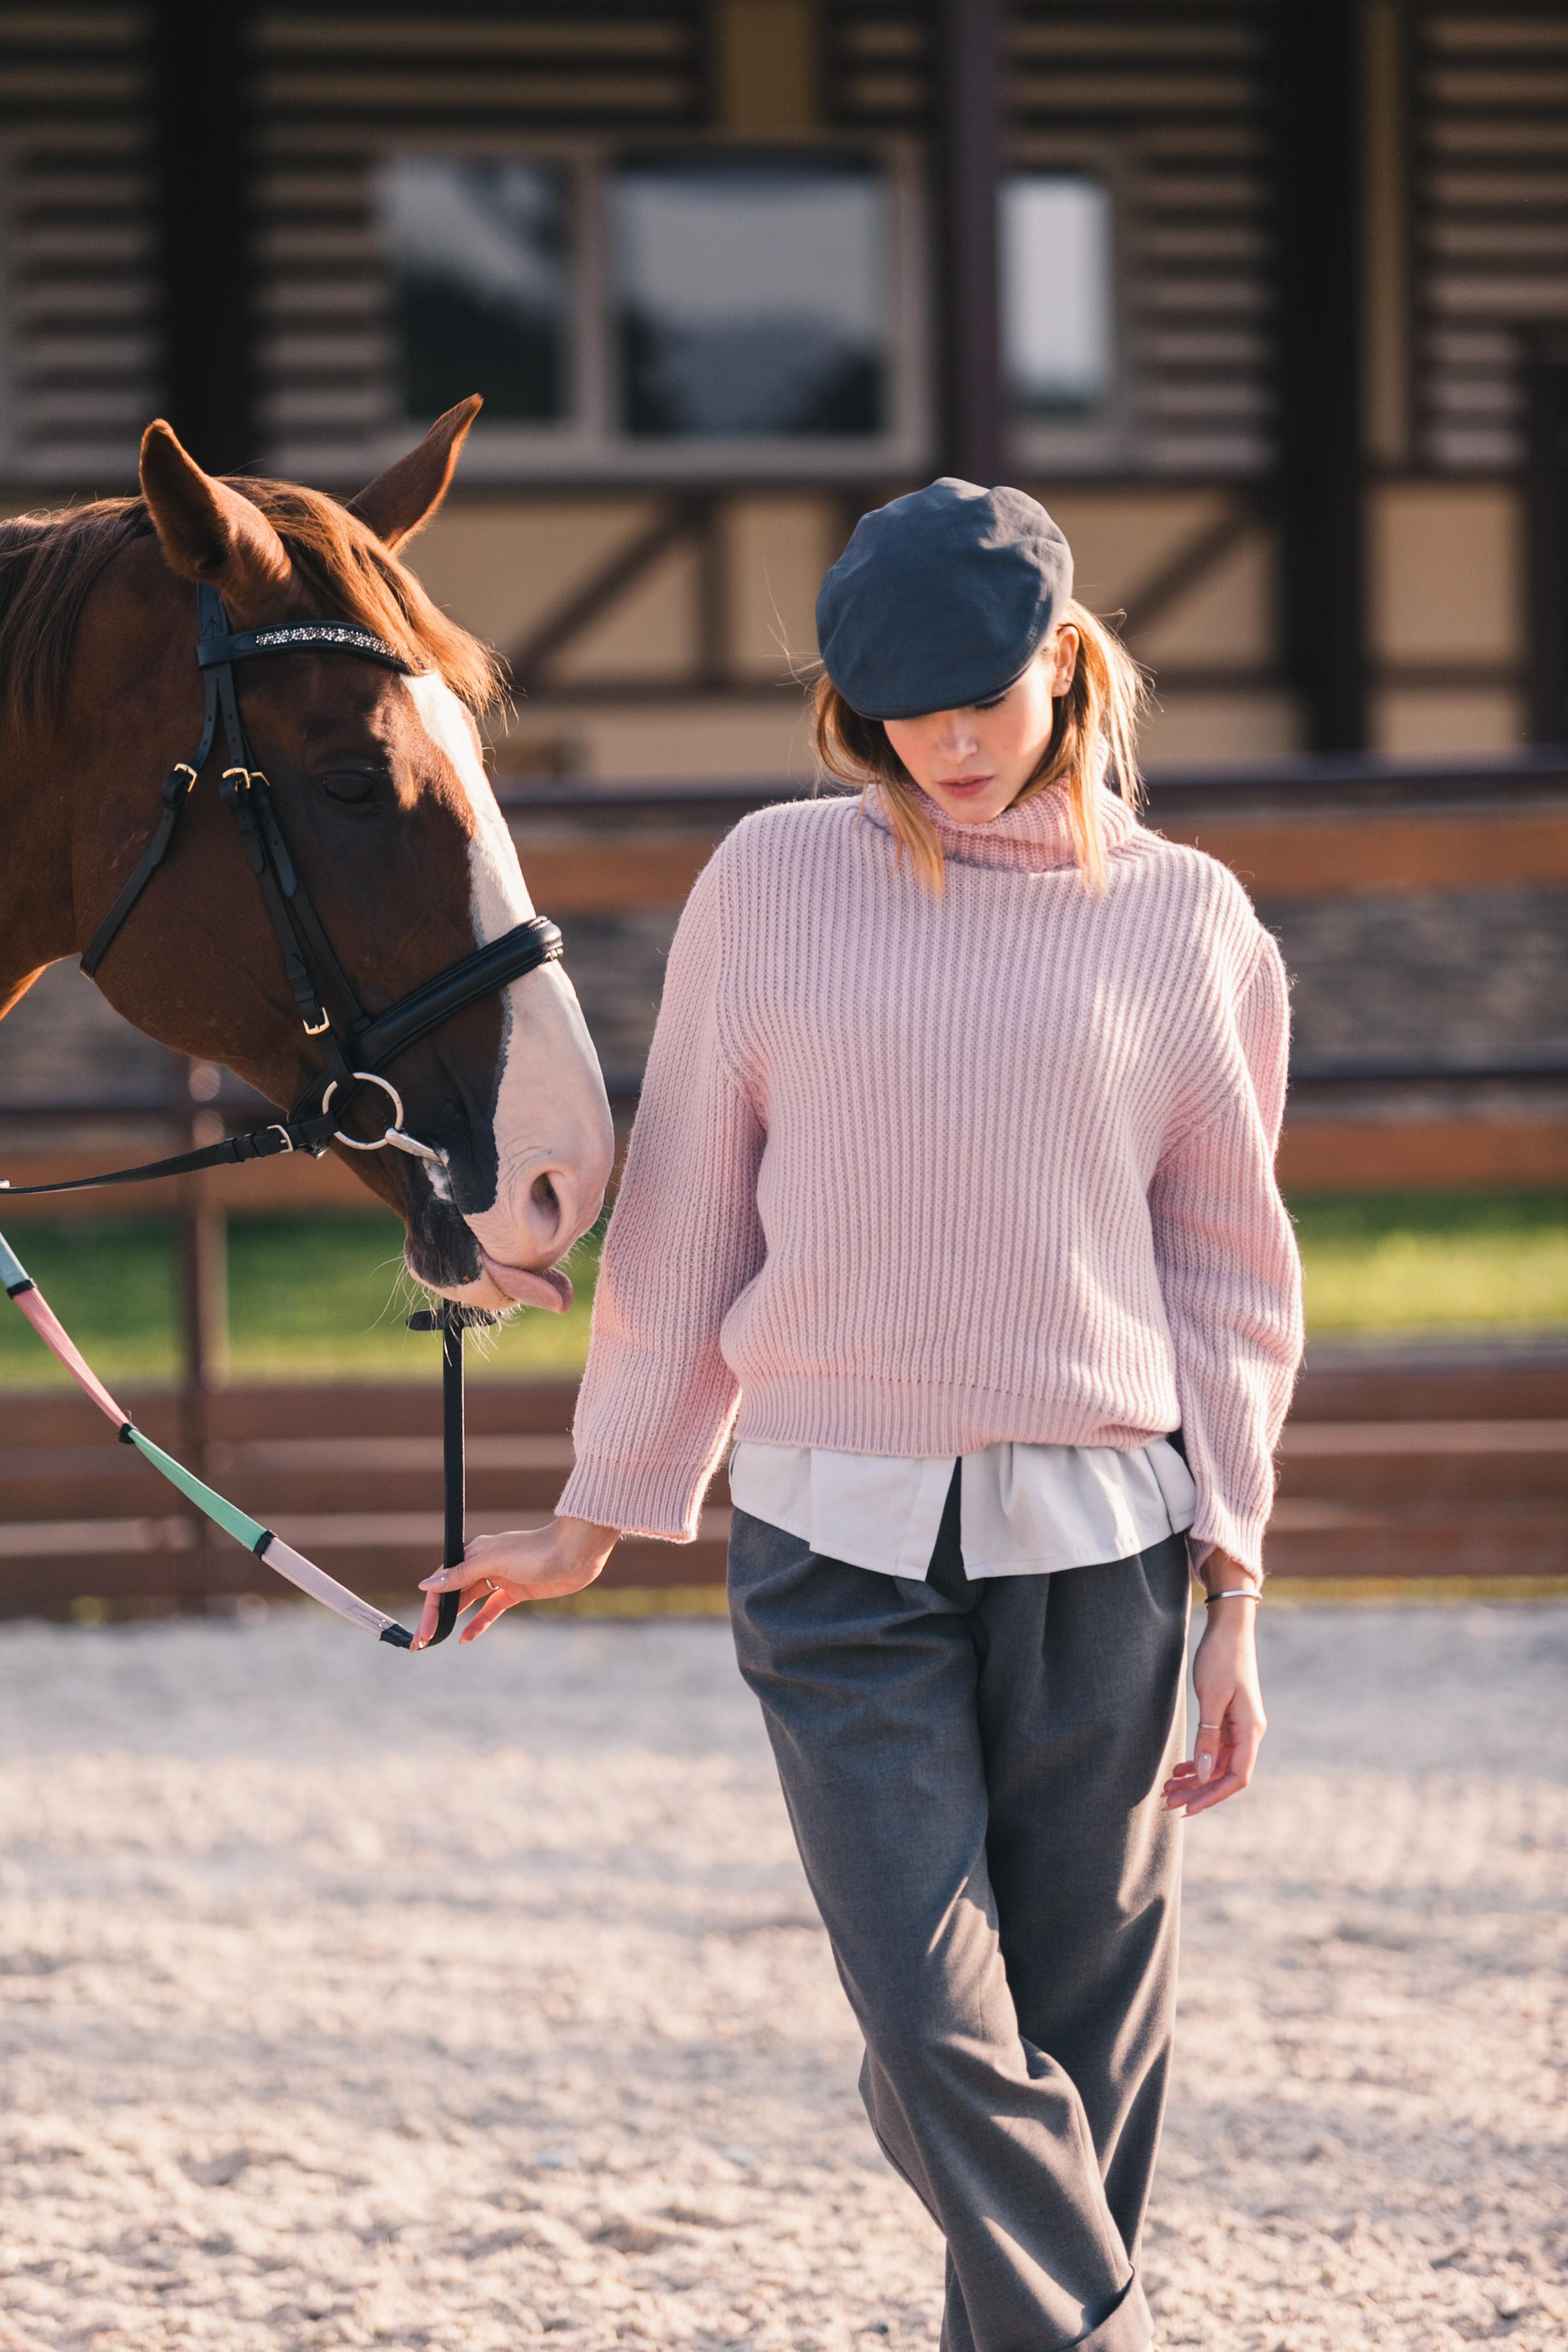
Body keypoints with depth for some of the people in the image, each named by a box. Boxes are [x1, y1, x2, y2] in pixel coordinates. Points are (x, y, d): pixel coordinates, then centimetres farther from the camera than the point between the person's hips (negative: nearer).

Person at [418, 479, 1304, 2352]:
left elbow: (1227, 1274, 9)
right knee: (935, 2025, -10)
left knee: (1082, 2032, 3)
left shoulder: (1186, 923, 4)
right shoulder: (775, 883, 4)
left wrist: (1232, 1597, 5)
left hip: (1094, 1535, 0)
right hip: (834, 1540, 0)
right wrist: (595, 1519, 13)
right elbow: (681, 1222, 11)